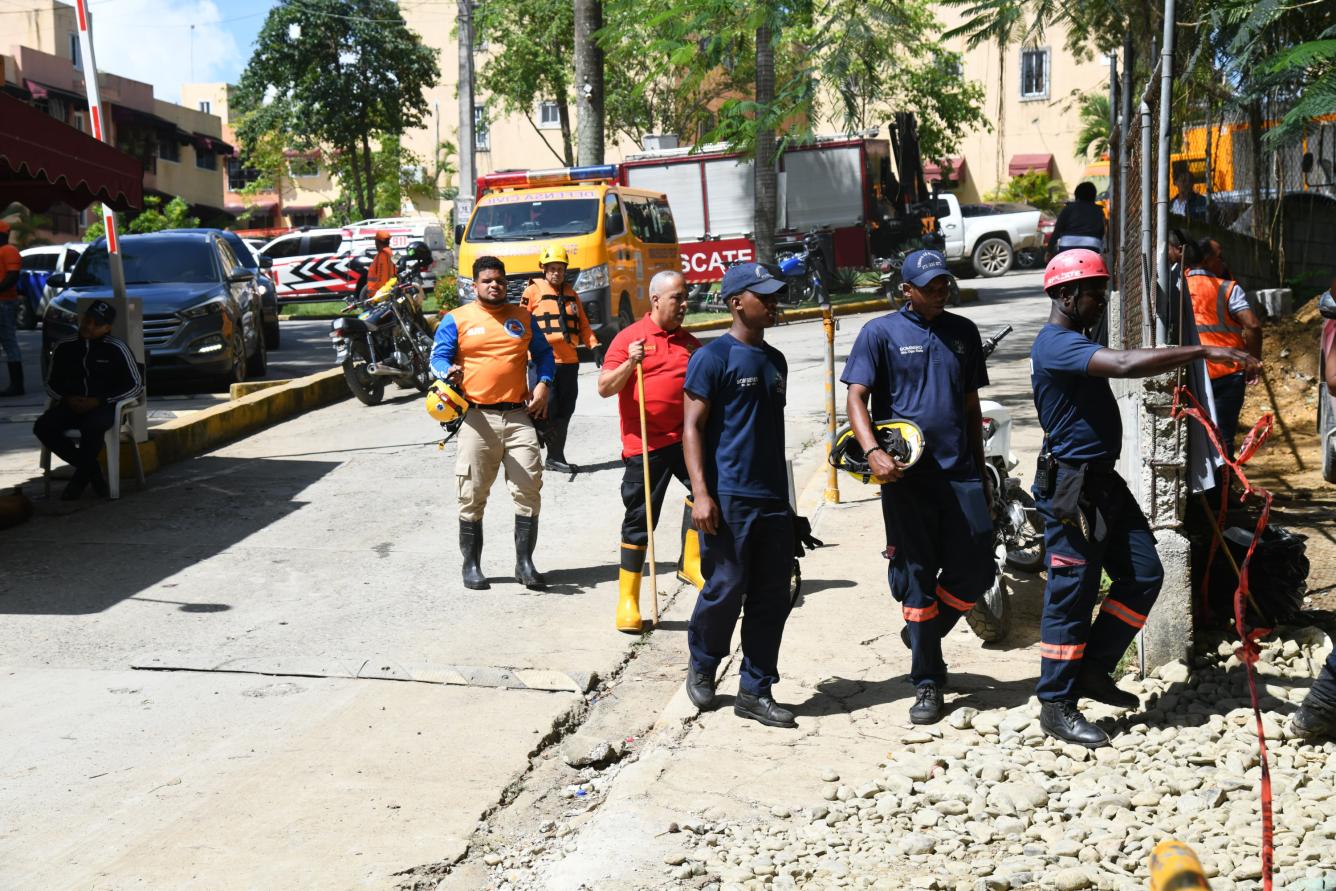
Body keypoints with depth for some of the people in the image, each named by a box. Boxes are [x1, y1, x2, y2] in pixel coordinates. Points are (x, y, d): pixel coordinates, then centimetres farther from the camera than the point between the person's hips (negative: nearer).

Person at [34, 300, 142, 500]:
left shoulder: (116, 349, -5)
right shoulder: (64, 347, 6)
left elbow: (136, 384, -3)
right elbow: (51, 383, 16)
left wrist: (100, 401, -12)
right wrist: (67, 399, -7)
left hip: (105, 406, -4)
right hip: (72, 405, 4)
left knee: (92, 428, -37)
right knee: (43, 427, -24)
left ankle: (80, 478, -9)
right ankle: (92, 471, -9)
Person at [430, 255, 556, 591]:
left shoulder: (523, 317, 16)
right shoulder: (456, 319, 5)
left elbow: (543, 353, 21)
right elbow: (438, 358, -2)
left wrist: (543, 384, 4)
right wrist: (449, 372, -24)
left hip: (519, 416, 3)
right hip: (477, 418, -3)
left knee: (529, 491, -1)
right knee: (472, 496, 1)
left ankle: (524, 563, 10)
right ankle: (471, 564, 14)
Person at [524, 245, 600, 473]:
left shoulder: (570, 294, 18)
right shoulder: (533, 291, 1)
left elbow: (582, 324, 20)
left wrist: (594, 345, 6)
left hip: (569, 360, 6)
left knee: (565, 410, 7)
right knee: (546, 409, -11)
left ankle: (556, 457, 16)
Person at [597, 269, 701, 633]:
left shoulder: (691, 344, 15)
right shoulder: (629, 338, 0)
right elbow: (604, 388, -7)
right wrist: (630, 363, -21)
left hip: (686, 438, 4)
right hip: (644, 443, -3)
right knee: (639, 520, 3)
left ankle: (692, 561, -5)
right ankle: (628, 599, 14)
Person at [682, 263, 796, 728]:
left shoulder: (775, 360, 16)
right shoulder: (712, 357, -6)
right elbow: (692, 427, -10)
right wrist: (700, 493, -19)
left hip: (773, 498, 7)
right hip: (728, 497, -7)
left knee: (772, 597, 5)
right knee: (726, 589, -3)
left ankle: (755, 691, 15)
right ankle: (701, 667, 24)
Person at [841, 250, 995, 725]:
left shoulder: (963, 332, 14)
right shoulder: (881, 332, 1)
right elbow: (856, 396, -5)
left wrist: (980, 469, 19)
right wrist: (872, 452, -21)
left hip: (960, 472, 4)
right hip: (907, 474, -4)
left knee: (974, 571, 1)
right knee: (917, 578, 1)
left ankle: (923, 634, 30)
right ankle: (927, 684, 12)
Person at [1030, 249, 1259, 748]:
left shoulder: (1074, 342, 16)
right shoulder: (1056, 344, -18)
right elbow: (1125, 365, -32)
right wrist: (1204, 352, -32)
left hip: (1102, 481, 10)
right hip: (1070, 486, -10)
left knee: (1143, 574, 10)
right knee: (1072, 594, -4)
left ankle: (1094, 670, 22)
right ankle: (1056, 706, 7)